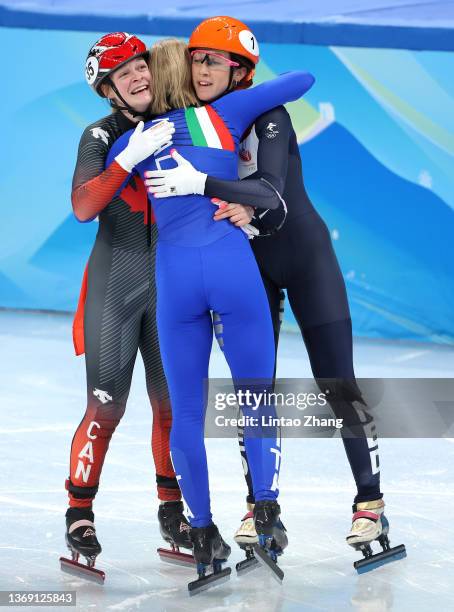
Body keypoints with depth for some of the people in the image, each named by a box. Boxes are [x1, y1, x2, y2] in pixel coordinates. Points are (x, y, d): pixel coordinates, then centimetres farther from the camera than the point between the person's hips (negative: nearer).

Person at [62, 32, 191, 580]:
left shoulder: (177, 126, 4)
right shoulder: (101, 136, -7)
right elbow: (83, 207, -21)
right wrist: (129, 159, -31)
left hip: (169, 283, 4)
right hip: (115, 283, -4)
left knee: (172, 401, 8)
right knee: (106, 406, -7)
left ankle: (171, 509, 23)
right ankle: (79, 514, 4)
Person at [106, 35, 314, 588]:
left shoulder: (135, 140, 14)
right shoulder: (223, 114, 10)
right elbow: (302, 80, 13)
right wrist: (256, 92, 33)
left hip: (175, 277, 1)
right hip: (234, 268, -1)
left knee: (186, 412, 9)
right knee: (256, 398, 8)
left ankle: (203, 536, 9)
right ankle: (266, 513, -6)